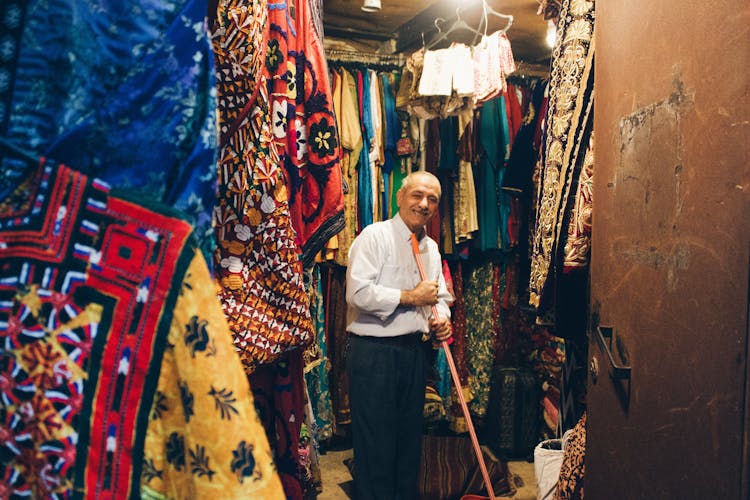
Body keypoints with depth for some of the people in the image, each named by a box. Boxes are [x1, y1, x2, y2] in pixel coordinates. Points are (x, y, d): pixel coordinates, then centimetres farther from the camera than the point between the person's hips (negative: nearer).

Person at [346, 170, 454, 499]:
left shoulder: (431, 248, 14)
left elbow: (440, 295, 22)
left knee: (410, 435, 18)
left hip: (414, 352, 7)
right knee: (375, 439, 1)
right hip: (374, 351, -7)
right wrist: (410, 297, -13)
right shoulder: (375, 236, -9)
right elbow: (358, 293, -20)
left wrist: (442, 316, -1)